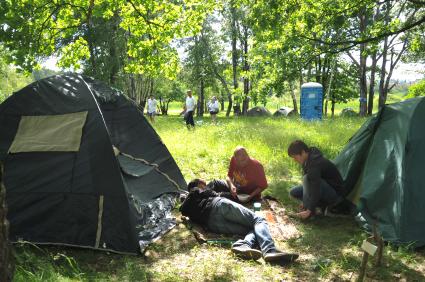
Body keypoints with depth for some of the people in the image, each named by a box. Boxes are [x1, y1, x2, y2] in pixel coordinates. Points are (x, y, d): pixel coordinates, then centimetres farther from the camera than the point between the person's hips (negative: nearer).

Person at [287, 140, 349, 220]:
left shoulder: (315, 163, -29)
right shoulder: (309, 159, 2)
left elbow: (316, 189, -34)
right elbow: (313, 185, 13)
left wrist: (309, 210, -32)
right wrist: (306, 202, 14)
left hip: (336, 194, -10)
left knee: (307, 178, -31)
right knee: (293, 192, 3)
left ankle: (311, 212, -20)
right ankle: (323, 205, 3)